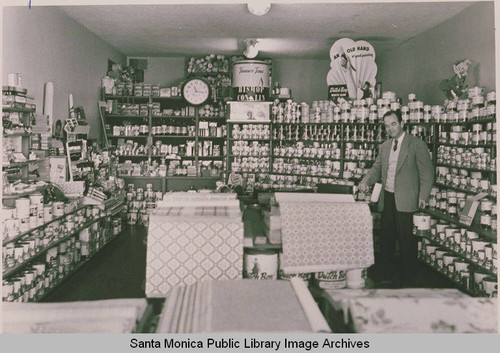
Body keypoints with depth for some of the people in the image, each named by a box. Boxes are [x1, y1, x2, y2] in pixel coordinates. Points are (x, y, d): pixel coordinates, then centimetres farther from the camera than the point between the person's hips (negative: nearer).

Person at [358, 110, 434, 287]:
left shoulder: (416, 144, -4)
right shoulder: (384, 147, 15)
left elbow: (427, 172, -6)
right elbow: (377, 168, 18)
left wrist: (423, 196, -14)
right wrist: (366, 181, -3)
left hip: (406, 201, -6)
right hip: (387, 199, 6)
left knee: (407, 241, 0)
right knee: (386, 239, 12)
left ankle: (408, 279, 12)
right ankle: (386, 276, 24)